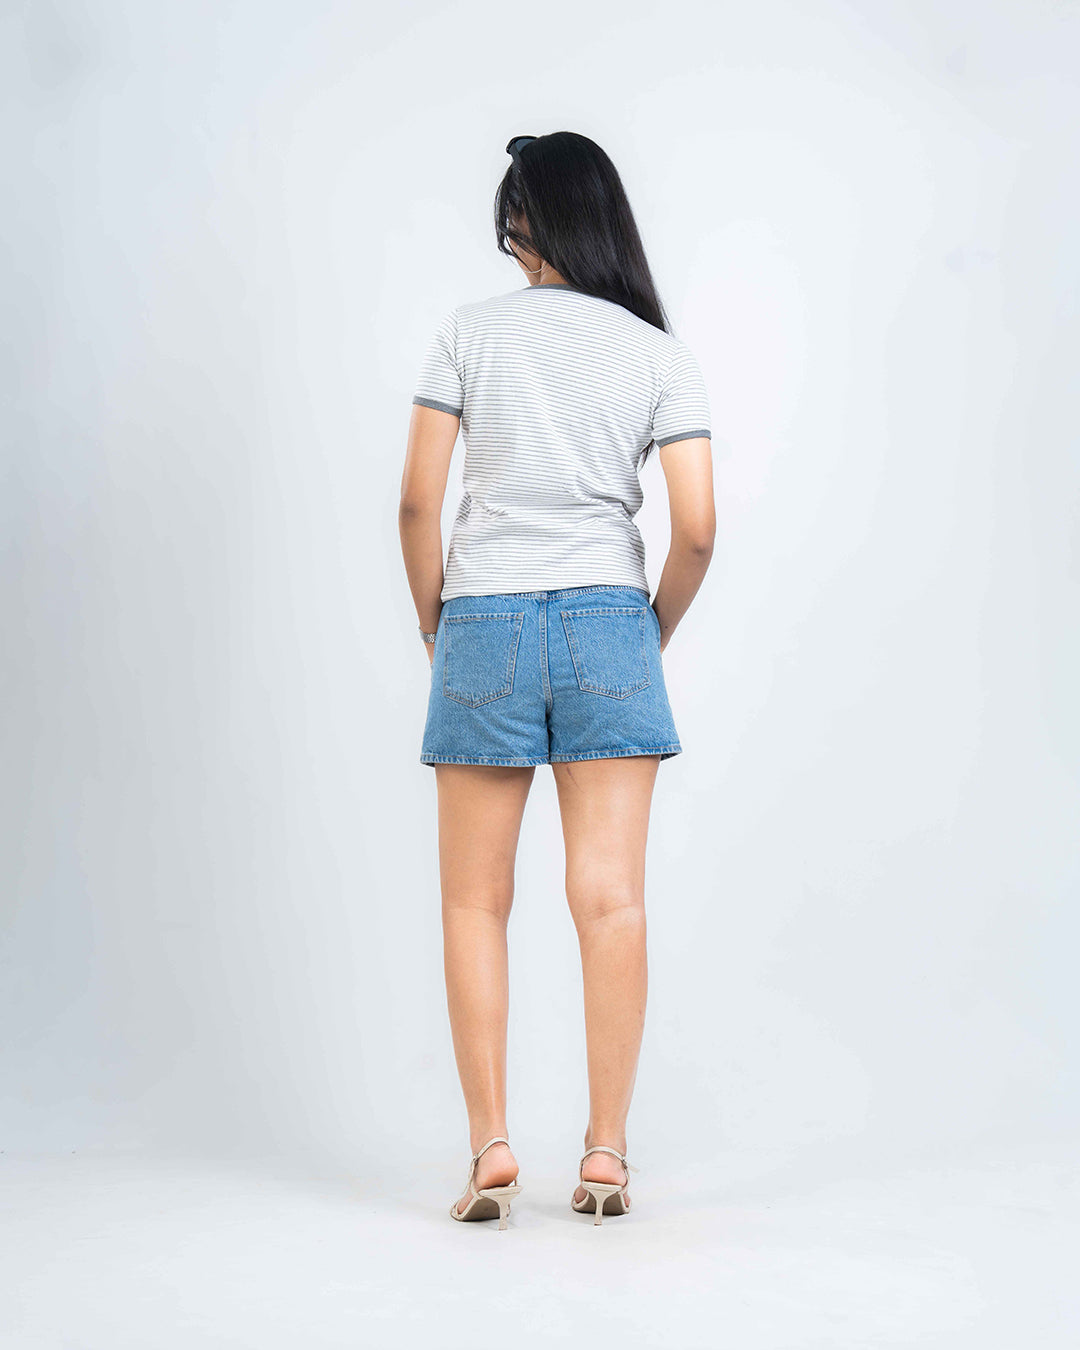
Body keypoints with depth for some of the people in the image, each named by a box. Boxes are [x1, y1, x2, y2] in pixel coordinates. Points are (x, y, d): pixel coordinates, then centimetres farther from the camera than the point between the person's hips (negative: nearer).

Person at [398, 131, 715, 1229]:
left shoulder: (467, 334, 1)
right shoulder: (661, 354, 3)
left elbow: (418, 502, -4)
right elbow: (697, 529, -2)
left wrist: (433, 621, 10)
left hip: (484, 622, -1)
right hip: (607, 623, 1)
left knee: (475, 903, 7)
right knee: (611, 899, 2)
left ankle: (490, 1146, 5)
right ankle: (605, 1152, 4)